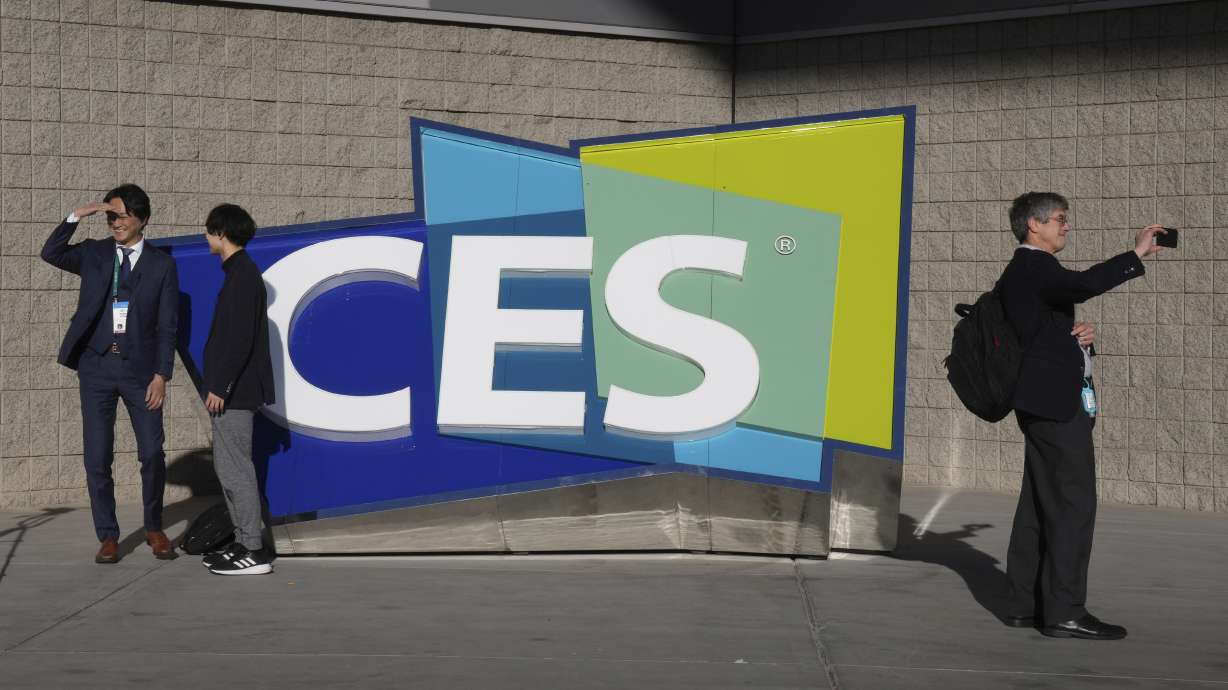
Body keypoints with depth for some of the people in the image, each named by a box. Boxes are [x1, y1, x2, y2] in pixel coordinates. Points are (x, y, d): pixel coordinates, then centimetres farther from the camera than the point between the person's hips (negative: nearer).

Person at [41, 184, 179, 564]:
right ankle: (108, 536, 12)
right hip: (96, 366, 1)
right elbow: (51, 253, -10)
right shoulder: (94, 253, 7)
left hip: (140, 368, -1)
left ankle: (154, 528, 18)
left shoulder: (161, 264, 2)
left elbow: (167, 325, -1)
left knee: (152, 454, -1)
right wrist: (77, 216, -15)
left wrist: (161, 375, -8)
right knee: (97, 458, 2)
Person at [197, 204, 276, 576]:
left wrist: (219, 386, -21)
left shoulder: (242, 277, -15)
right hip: (234, 391, 11)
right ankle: (243, 543, 20)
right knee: (229, 467, 15)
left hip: (234, 392, -11)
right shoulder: (242, 273, 16)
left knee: (235, 468, -8)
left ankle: (253, 552, -5)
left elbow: (238, 339, -22)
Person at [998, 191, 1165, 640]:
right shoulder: (1031, 267, -12)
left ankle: (1024, 603, 15)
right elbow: (1084, 284, -31)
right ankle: (1064, 611, -12)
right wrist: (1136, 254, -22)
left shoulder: (1032, 270, 22)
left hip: (1047, 401, 11)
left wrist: (1081, 335, 4)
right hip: (1055, 401, -11)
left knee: (1040, 503, 11)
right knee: (1074, 502, -11)